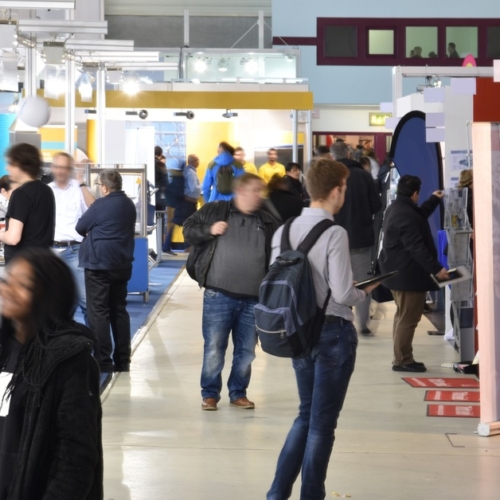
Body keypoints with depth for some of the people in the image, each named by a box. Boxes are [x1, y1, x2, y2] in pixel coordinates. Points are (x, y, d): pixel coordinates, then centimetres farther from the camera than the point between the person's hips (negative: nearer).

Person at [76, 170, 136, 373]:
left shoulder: (101, 205, -15)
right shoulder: (129, 205, 8)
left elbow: (80, 227, -6)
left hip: (99, 264, -8)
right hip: (122, 264, 8)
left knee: (98, 312, -3)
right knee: (119, 310, 13)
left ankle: (103, 362, -5)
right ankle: (122, 360, 14)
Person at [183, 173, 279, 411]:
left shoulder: (268, 222, 8)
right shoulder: (214, 211, 1)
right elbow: (188, 229, 5)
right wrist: (209, 230, -13)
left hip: (253, 299, 3)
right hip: (218, 296, -3)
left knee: (246, 350, 10)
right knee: (214, 348, 2)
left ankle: (238, 393, 24)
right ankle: (210, 393, 15)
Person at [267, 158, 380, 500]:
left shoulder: (284, 231, 1)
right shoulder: (335, 234, -17)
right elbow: (342, 293, -19)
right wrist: (365, 292, 1)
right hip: (334, 331, -6)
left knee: (307, 414, 21)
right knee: (323, 421, 6)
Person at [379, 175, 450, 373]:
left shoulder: (396, 209, 11)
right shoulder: (406, 216, -24)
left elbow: (419, 215, 30)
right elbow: (417, 248, -27)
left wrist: (434, 200, 38)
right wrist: (436, 269, -25)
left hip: (398, 272, 12)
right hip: (408, 274, -12)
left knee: (402, 316, 19)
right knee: (408, 319, -5)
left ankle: (401, 358, 26)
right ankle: (402, 360, -1)